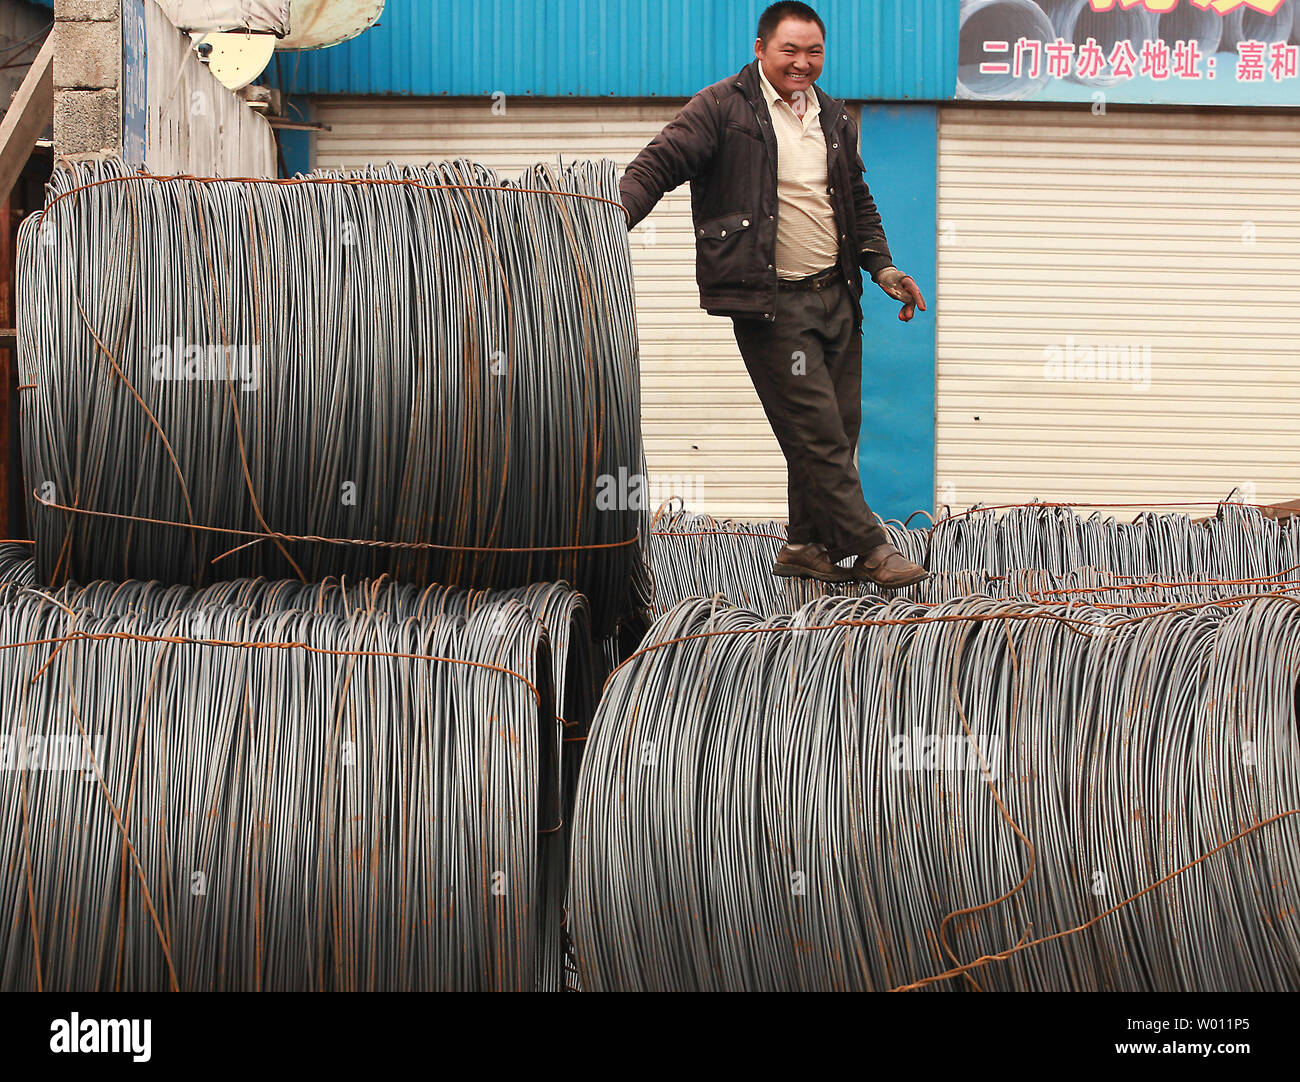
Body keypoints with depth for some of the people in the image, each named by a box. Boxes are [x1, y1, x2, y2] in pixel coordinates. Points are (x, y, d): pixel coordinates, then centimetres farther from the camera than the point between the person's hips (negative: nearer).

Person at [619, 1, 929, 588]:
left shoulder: (834, 118, 17)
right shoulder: (722, 108, -3)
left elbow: (859, 202, 27)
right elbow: (659, 163, -9)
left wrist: (881, 265, 17)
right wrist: (616, 216, -26)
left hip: (836, 296, 7)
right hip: (771, 303, -7)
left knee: (840, 428, 8)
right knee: (818, 432, -9)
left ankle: (807, 545, 20)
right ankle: (869, 548, -3)